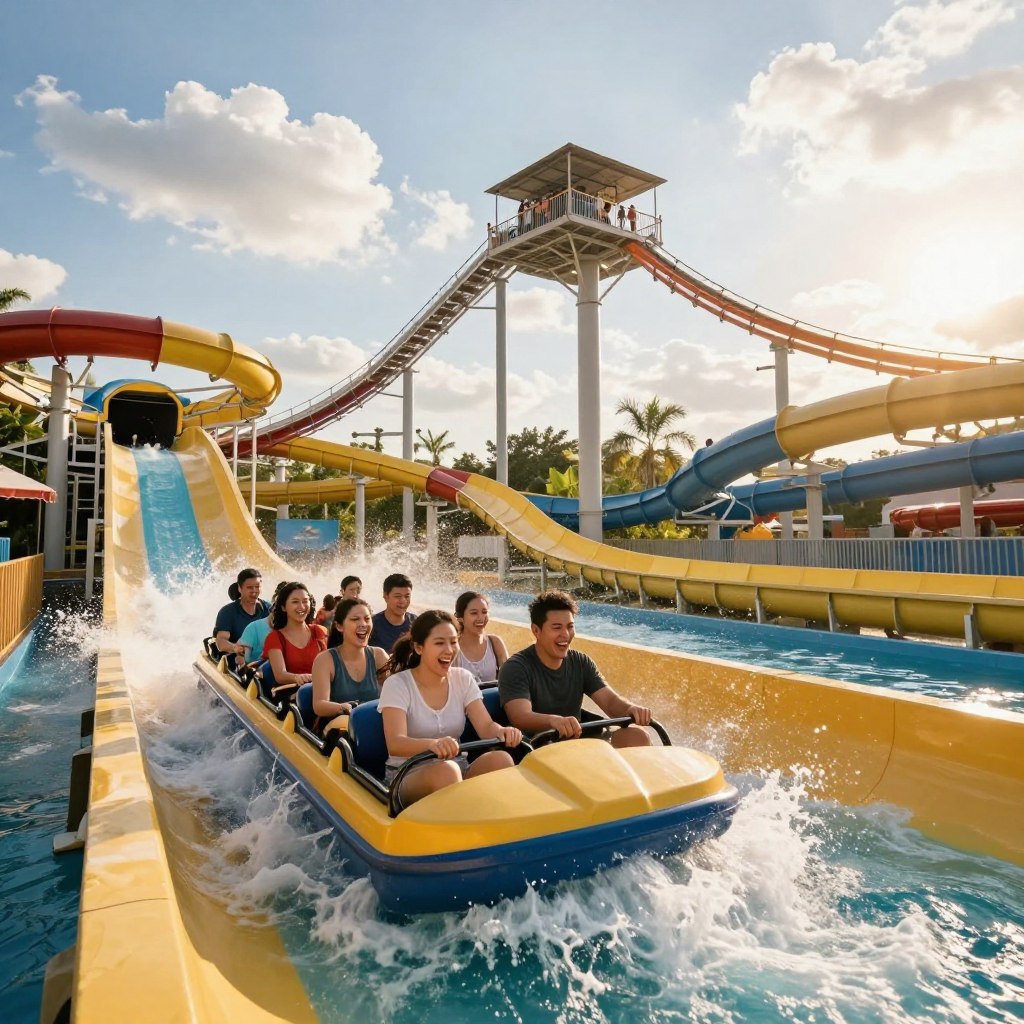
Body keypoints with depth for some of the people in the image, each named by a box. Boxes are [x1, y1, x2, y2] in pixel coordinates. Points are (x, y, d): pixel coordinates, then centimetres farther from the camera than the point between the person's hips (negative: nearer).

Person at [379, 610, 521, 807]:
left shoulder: (463, 679, 5)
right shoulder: (396, 685, -8)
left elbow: (486, 726, -4)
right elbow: (394, 743, -23)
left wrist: (502, 731, -30)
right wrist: (433, 744, -45)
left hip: (458, 770, 4)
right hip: (408, 775, -4)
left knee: (501, 759, -26)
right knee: (446, 770, -37)